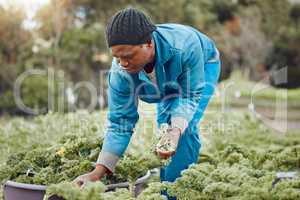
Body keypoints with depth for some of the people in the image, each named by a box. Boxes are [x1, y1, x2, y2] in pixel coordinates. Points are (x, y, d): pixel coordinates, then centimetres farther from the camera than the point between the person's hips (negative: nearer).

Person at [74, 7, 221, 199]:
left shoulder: (185, 45, -44)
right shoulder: (120, 71, -32)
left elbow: (190, 96, -32)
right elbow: (120, 123, -26)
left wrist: (176, 130, -51)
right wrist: (98, 173, -34)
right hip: (168, 80, 4)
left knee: (186, 128, -21)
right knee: (164, 128, -3)